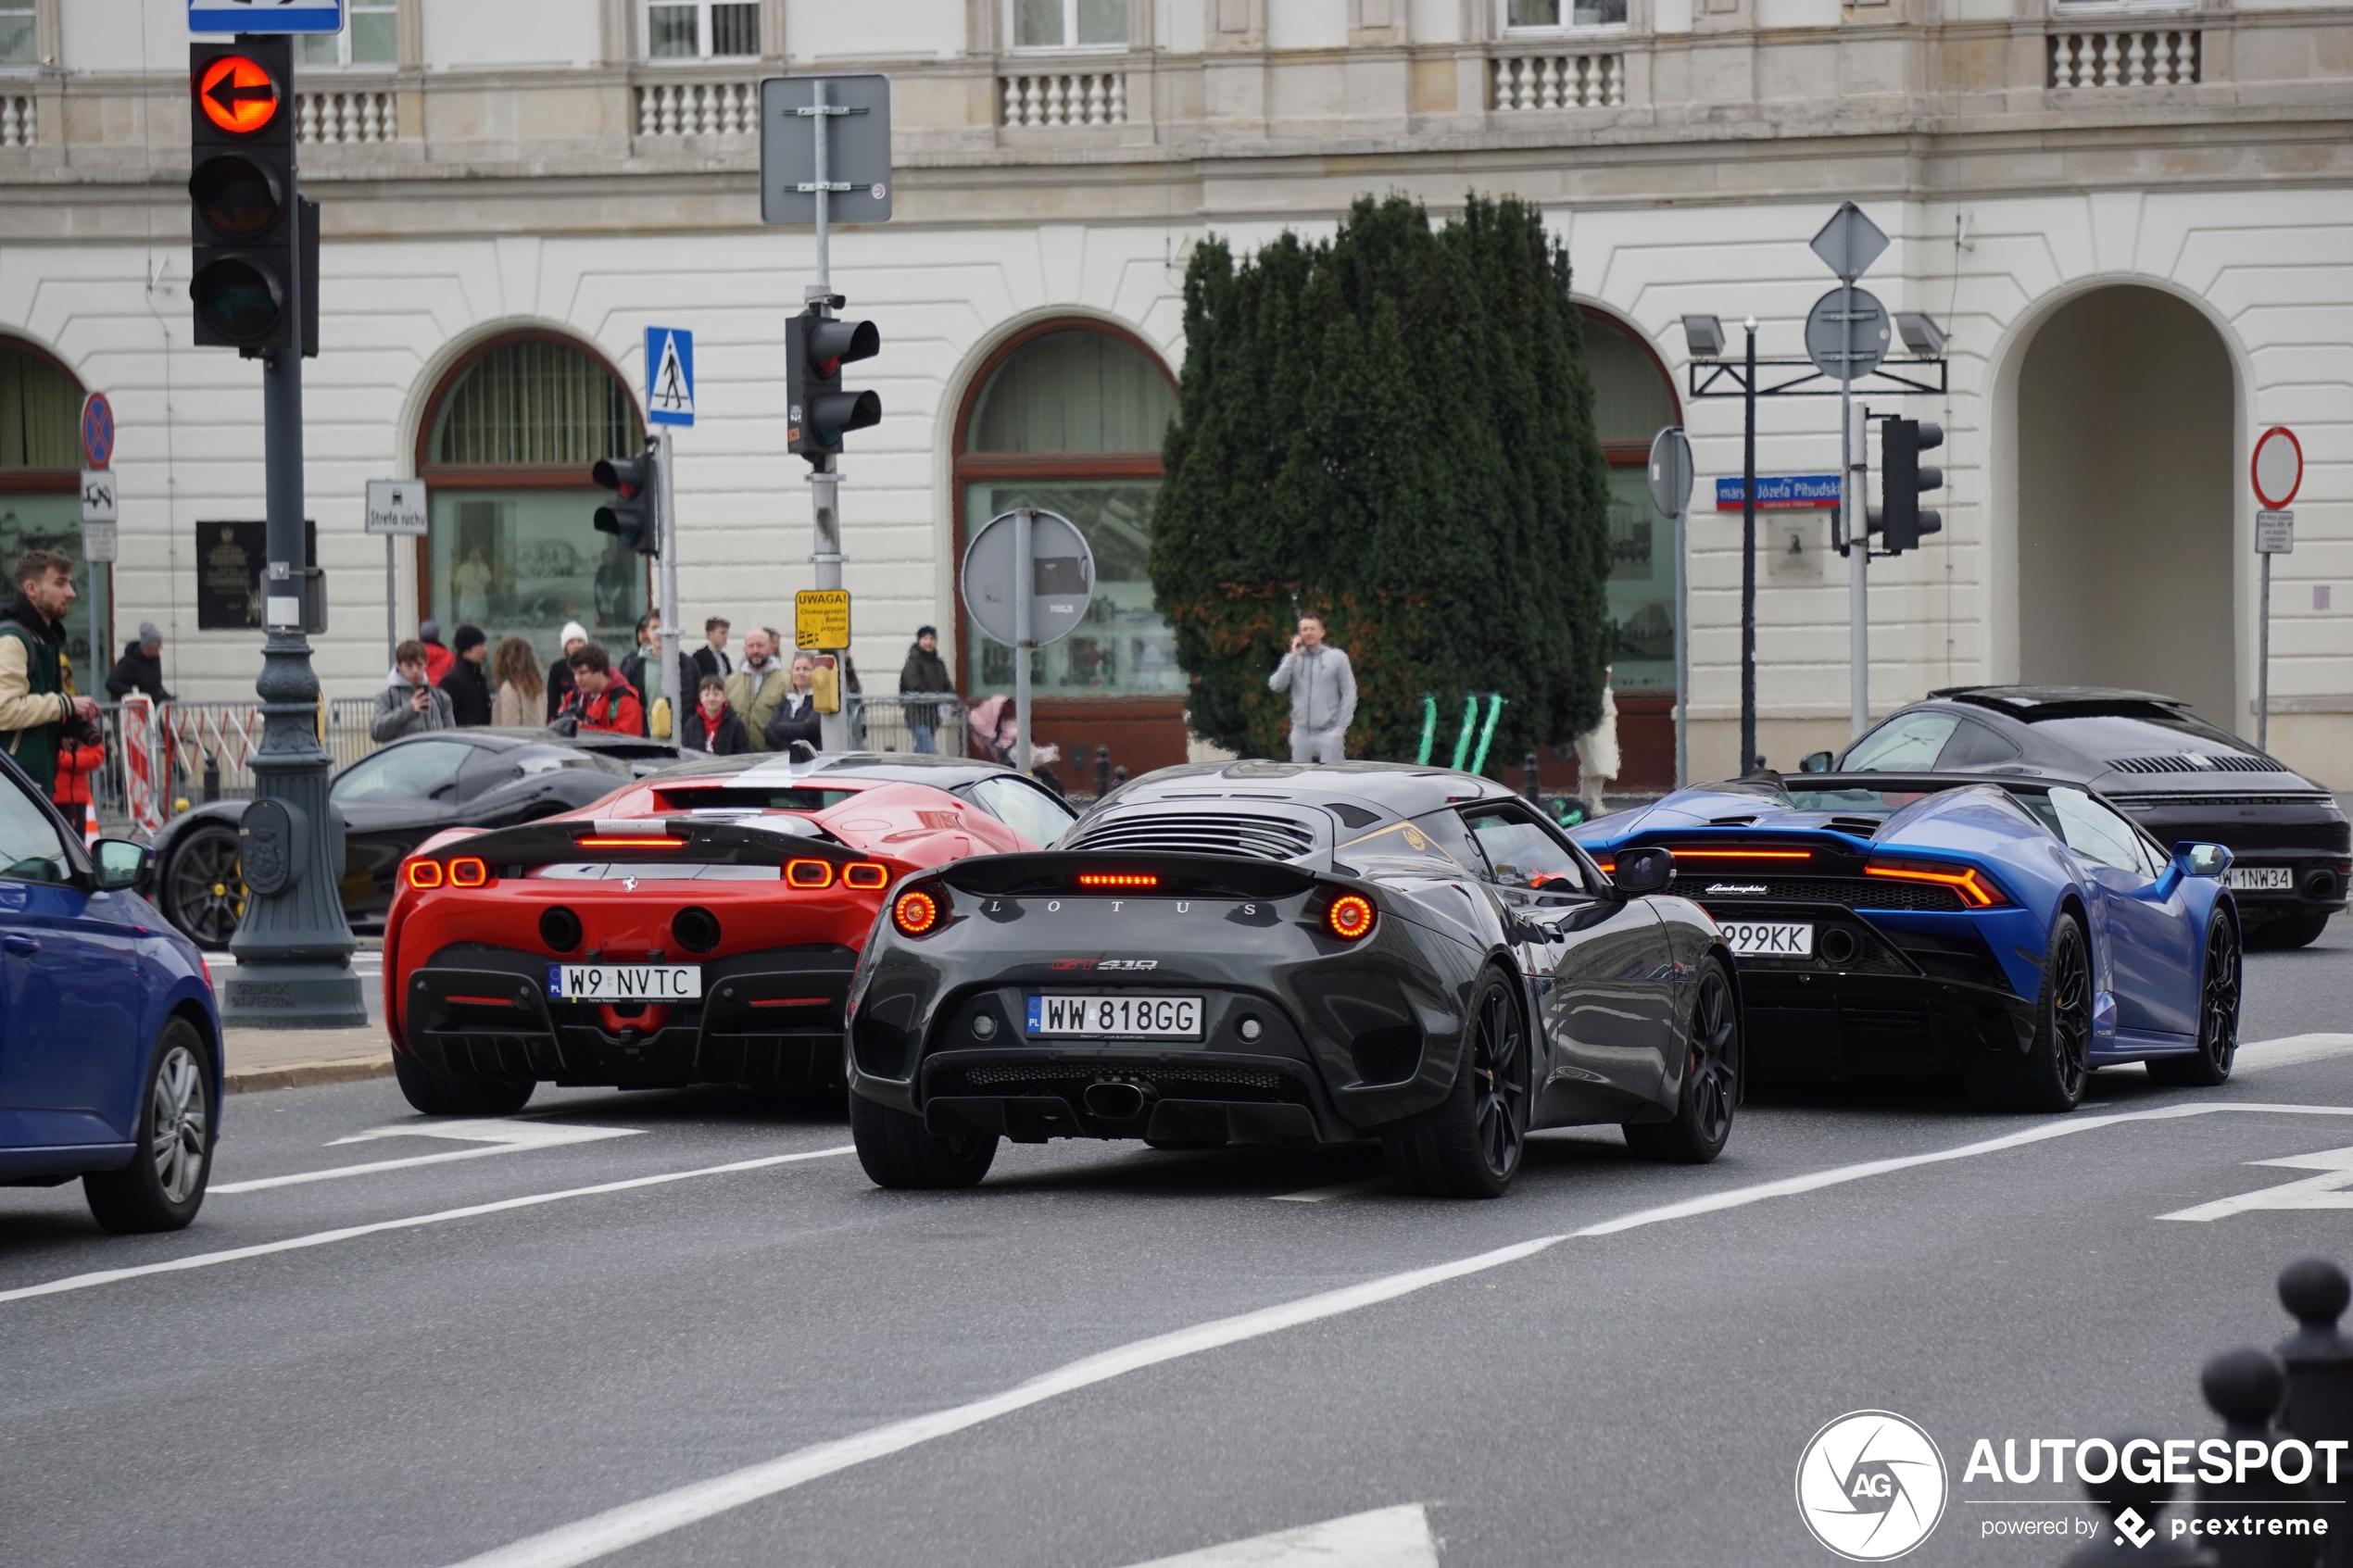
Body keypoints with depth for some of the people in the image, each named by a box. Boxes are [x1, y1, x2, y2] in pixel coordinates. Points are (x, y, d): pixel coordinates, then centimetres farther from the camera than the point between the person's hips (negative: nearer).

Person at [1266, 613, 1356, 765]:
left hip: (1328, 733, -3)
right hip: (1301, 733, 3)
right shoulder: (1292, 659, 9)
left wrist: (1341, 728, -8)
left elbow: (1349, 694, -1)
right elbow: (1276, 685, -4)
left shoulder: (1337, 658, 0)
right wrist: (1293, 657, -8)